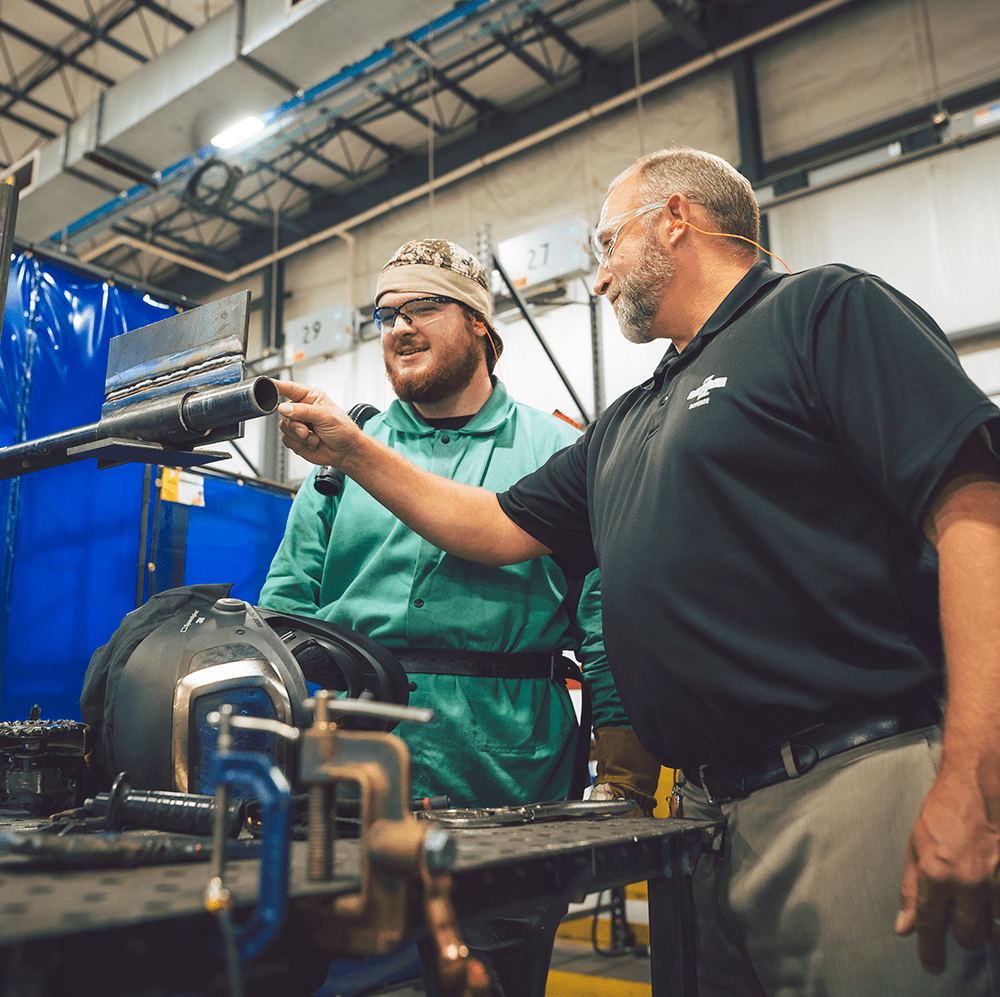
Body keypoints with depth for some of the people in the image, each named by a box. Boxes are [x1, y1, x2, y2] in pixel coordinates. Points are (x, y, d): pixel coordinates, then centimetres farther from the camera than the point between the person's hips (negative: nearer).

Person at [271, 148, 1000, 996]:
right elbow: (496, 528, 24)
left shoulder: (828, 309, -2)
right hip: (709, 813, 8)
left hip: (852, 789, -7)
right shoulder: (625, 428, 22)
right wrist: (351, 452, 21)